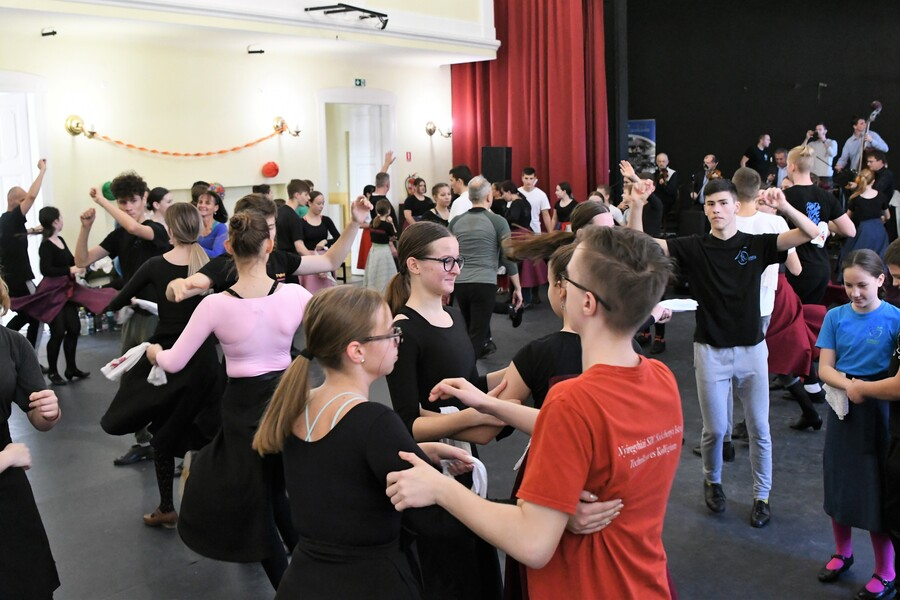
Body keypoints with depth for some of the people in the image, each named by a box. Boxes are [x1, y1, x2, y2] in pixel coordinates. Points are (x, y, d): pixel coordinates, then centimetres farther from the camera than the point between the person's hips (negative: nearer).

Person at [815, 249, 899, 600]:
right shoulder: (836, 317, -1)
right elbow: (825, 368, -3)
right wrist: (850, 385, -21)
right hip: (843, 409, 4)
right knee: (839, 484, 15)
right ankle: (842, 553, 36)